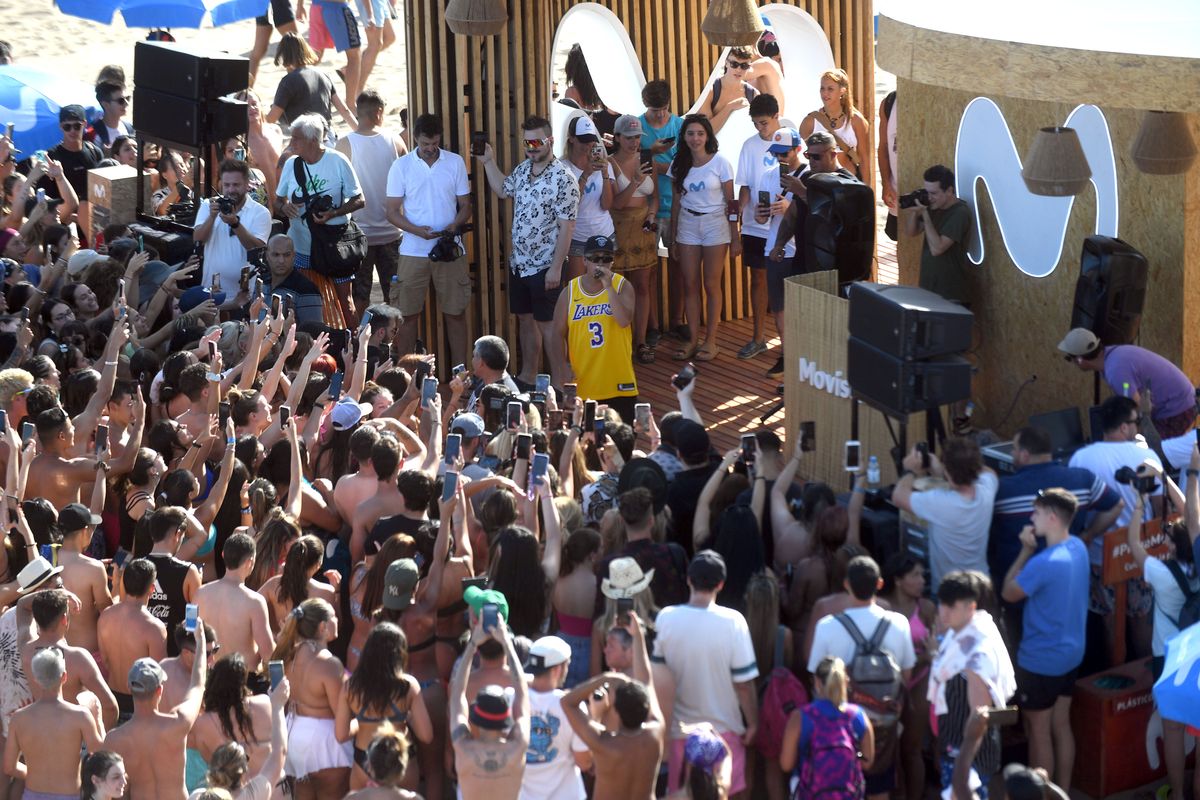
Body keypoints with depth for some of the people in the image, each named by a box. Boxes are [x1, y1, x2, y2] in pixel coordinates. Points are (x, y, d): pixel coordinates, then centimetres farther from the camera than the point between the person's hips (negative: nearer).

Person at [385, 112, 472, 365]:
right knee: (408, 314, 2)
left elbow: (465, 204, 8)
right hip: (413, 251, -1)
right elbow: (392, 211, 0)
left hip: (450, 250, 1)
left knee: (455, 313, 3)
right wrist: (417, 230, -18)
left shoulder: (456, 162, 4)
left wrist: (456, 224, -14)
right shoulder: (401, 166, 0)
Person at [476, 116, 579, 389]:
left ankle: (559, 385, 7)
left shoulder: (563, 179, -18)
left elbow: (566, 226, -19)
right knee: (525, 319, 17)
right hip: (519, 262, 8)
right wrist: (488, 161, 17)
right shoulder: (523, 169, 6)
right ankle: (528, 377, 30)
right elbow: (502, 190, 27)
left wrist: (556, 267, -21)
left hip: (544, 266, -7)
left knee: (547, 324, -1)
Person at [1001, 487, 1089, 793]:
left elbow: (1009, 593, -12)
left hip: (1041, 660, -8)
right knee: (1061, 725, 18)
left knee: (1038, 732, 6)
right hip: (1071, 654, 8)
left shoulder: (1044, 563, -29)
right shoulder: (1078, 548, -1)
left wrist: (1025, 550, -9)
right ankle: (1063, 793, 28)